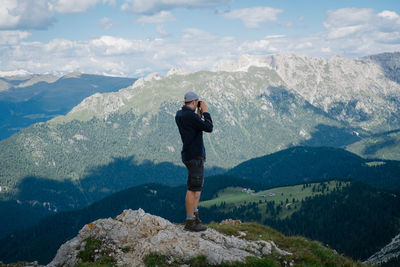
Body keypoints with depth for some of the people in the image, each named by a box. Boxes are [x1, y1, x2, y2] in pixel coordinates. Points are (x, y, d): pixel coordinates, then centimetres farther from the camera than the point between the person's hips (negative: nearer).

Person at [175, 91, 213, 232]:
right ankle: (190, 222, -2)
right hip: (194, 156, -10)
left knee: (198, 185, 20)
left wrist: (199, 114, 14)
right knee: (193, 188, -6)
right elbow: (208, 128, -17)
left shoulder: (179, 114, 10)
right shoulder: (190, 116, -20)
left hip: (189, 154, 10)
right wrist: (205, 112, -7)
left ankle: (195, 215, 26)